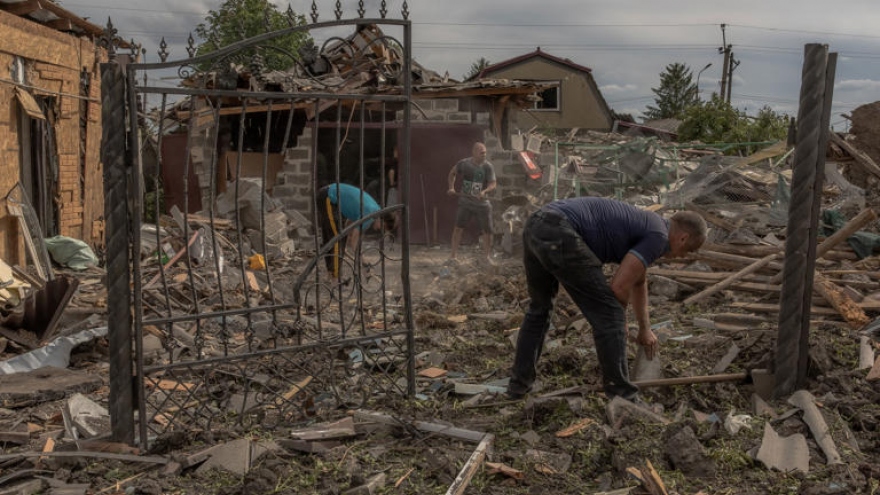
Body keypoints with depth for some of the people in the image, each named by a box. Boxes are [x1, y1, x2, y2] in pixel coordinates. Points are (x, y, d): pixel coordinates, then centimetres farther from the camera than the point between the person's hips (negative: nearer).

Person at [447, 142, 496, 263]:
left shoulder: (488, 167, -8)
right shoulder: (463, 163, -4)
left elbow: (493, 184, -11)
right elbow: (452, 173, 13)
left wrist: (485, 191, -31)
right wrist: (451, 187, 1)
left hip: (482, 203, 0)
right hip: (465, 201, 0)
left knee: (487, 230, 3)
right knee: (458, 227, -5)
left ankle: (488, 256, 19)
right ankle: (453, 254, 5)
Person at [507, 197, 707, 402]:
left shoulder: (640, 224, 32)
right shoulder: (658, 236, 5)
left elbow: (638, 281, 46)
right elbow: (619, 287, -2)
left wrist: (645, 329, 55)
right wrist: (620, 323, 18)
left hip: (535, 226, 10)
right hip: (560, 236, -10)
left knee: (539, 307, 30)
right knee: (608, 316, 2)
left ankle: (519, 383, 34)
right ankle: (622, 400, 11)